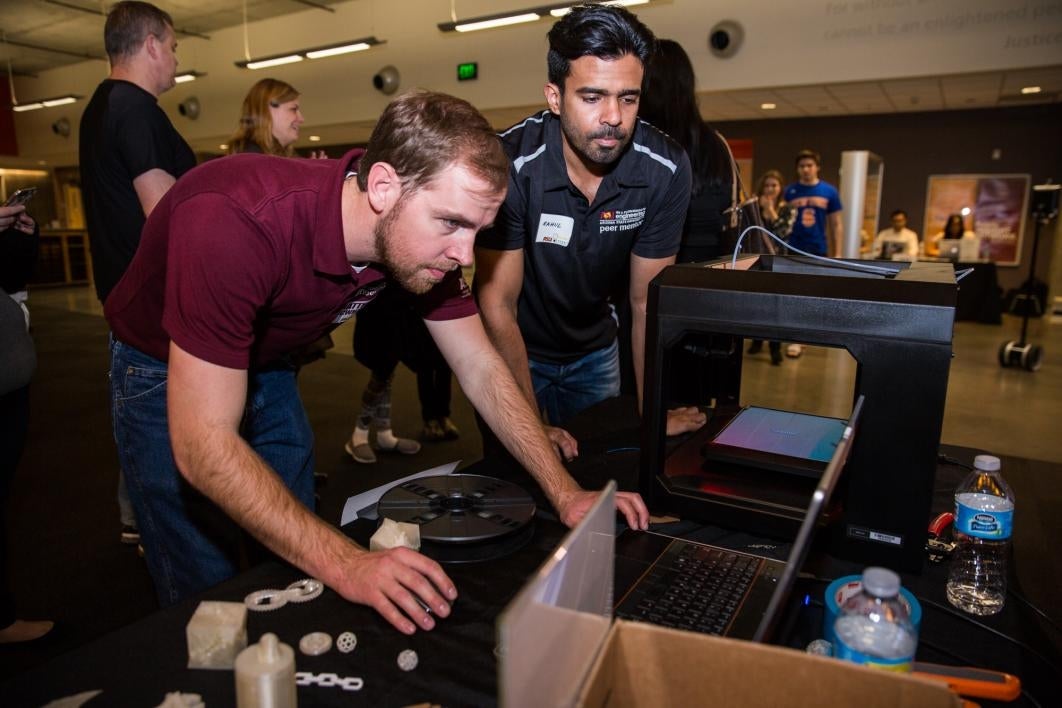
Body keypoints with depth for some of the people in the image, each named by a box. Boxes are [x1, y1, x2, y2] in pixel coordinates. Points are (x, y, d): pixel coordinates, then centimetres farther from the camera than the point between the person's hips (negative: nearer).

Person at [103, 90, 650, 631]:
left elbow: (481, 369, -13)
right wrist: (345, 564, -45)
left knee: (299, 574, 11)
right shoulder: (235, 224, -40)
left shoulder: (423, 234, -21)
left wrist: (565, 493, -19)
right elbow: (203, 444, -39)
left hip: (265, 366, 5)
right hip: (161, 372, -4)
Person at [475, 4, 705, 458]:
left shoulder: (666, 169, -20)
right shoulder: (511, 165, -29)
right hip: (516, 350, -2)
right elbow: (498, 306, -24)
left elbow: (648, 300, -11)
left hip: (595, 349, 3)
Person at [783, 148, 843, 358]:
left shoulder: (829, 191, 2)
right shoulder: (789, 191, 1)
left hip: (819, 251, 1)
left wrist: (837, 254, 1)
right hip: (794, 250, -1)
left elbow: (836, 225, 5)